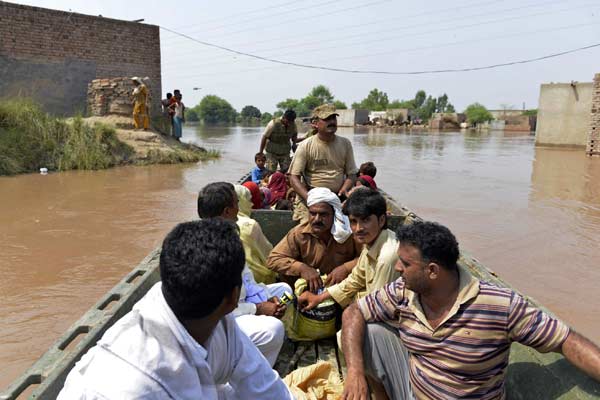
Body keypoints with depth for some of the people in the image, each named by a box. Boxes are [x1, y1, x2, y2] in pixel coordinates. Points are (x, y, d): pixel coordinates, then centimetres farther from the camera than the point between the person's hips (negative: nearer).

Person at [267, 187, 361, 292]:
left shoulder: (349, 231, -14)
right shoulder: (298, 234, -10)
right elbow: (273, 260, -10)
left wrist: (346, 268, -23)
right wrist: (301, 267, -23)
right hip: (312, 292, 2)